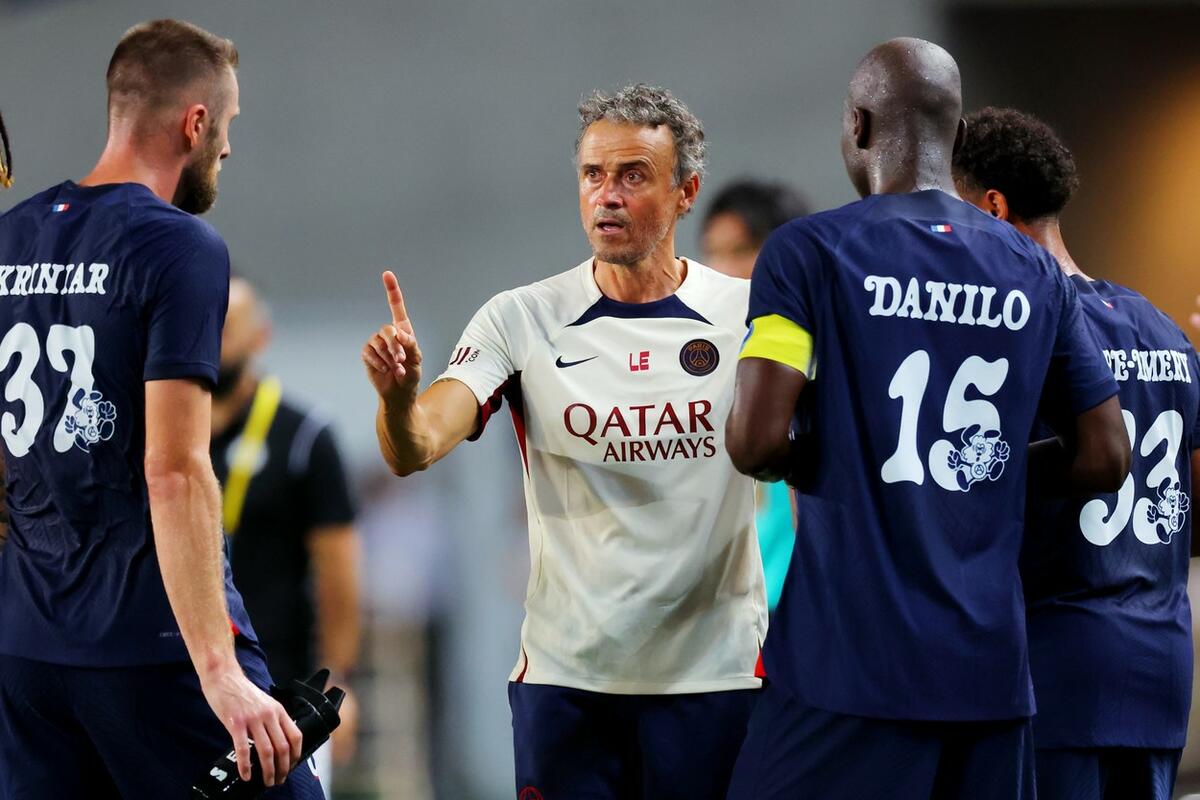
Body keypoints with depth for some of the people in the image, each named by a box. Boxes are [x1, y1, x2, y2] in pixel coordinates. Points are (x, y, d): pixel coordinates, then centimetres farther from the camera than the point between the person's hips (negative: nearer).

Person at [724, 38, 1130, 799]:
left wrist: (791, 461, 8)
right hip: (990, 667, 5)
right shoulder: (1036, 274, 10)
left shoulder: (810, 252, -4)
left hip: (851, 663, -5)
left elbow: (757, 440, -14)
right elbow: (1106, 458, 10)